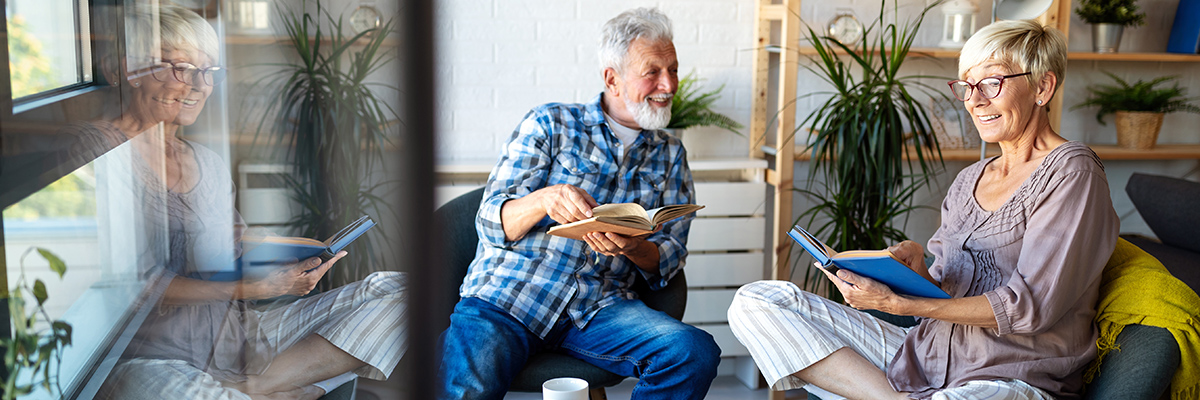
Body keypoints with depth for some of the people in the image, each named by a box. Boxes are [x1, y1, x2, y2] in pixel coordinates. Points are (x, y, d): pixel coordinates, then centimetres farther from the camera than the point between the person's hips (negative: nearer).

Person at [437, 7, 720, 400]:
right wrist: (544, 200, -24)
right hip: (506, 296, -3)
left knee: (696, 353, -23)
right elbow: (491, 221, -1)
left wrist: (633, 248, -15)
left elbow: (670, 254, 10)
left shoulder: (670, 154, 16)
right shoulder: (550, 124, 6)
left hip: (598, 308, 4)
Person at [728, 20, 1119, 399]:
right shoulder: (968, 180, 17)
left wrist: (897, 304, -20)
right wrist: (918, 271, -9)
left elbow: (1029, 307, -15)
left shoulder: (1072, 172, -6)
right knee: (754, 302, -7)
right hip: (929, 356, 8)